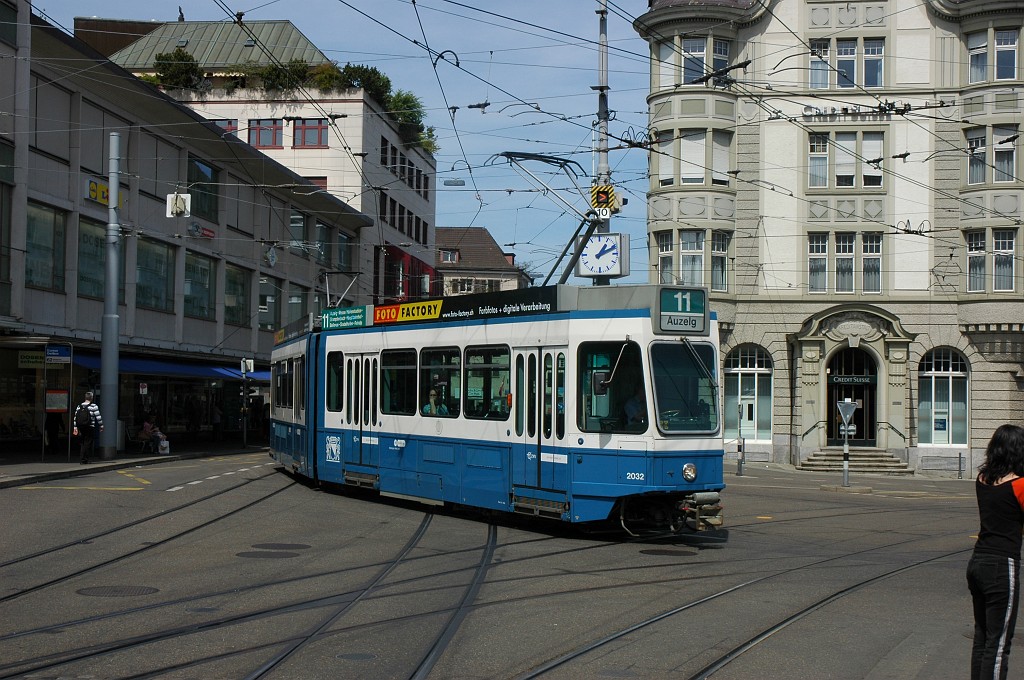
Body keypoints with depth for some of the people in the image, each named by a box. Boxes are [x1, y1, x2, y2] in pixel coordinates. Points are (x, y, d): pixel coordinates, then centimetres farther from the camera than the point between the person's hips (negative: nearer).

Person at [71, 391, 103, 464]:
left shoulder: (79, 406, 7)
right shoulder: (93, 406, -8)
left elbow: (75, 418, 9)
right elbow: (98, 417, -9)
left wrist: (75, 427, 14)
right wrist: (101, 426, 1)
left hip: (81, 428, 5)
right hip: (90, 428, -5)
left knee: (82, 444, 14)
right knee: (87, 444, -1)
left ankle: (82, 458, 16)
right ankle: (84, 460, -3)